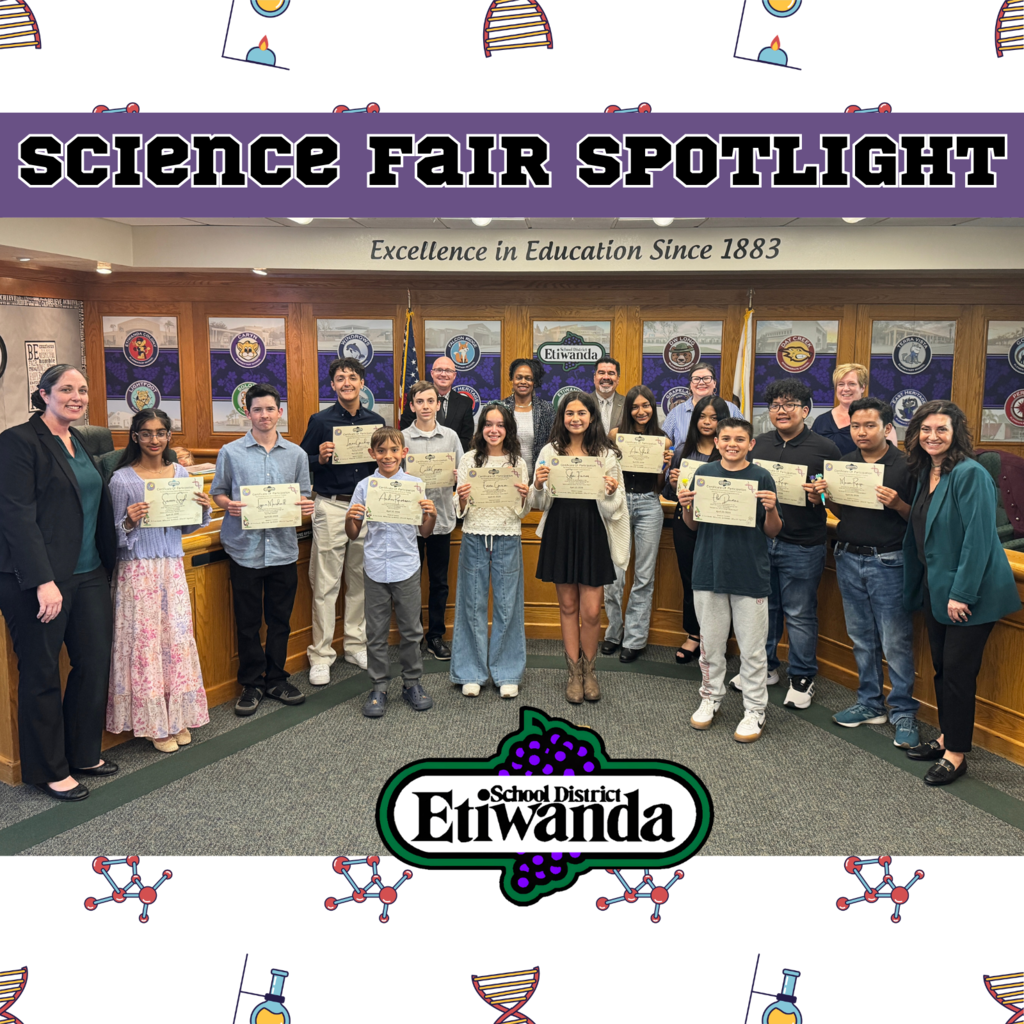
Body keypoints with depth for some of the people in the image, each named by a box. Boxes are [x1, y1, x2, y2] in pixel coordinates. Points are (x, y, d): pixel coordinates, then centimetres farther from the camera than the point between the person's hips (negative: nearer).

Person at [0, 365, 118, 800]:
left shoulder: (81, 442, 15)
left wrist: (108, 563, 12)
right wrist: (43, 581, -20)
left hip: (89, 575, 7)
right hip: (39, 579, -7)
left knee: (96, 663, 9)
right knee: (41, 674, 6)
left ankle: (83, 753, 27)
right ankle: (49, 770, 20)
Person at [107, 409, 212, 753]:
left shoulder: (181, 474, 8)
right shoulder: (122, 479, -5)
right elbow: (113, 534, -2)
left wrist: (203, 510, -2)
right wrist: (129, 522, -22)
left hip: (173, 566, 4)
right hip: (138, 568, -4)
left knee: (178, 637, 5)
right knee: (145, 640, -1)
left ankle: (178, 716, 18)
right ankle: (153, 722, 12)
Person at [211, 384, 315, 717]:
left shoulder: (296, 454, 8)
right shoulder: (231, 452, 3)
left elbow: (303, 495, 12)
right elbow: (217, 492, 7)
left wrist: (306, 505, -10)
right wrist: (229, 505, -14)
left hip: (283, 546, 2)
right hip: (244, 546, -2)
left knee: (280, 618, 10)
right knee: (247, 620, 6)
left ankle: (276, 679, 25)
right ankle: (252, 684, 19)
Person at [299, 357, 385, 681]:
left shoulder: (376, 422, 10)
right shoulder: (320, 421, 1)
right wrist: (320, 458, -17)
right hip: (331, 508, -3)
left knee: (361, 580, 10)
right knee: (326, 584, 0)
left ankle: (356, 645, 24)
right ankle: (321, 655, 9)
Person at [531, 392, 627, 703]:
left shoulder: (606, 454, 0)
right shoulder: (550, 452, 3)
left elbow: (613, 509, 2)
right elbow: (540, 503, 6)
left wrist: (611, 493, -19)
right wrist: (538, 486, -14)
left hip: (593, 534, -1)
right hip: (559, 533, 1)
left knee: (591, 611, 0)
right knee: (568, 607, 11)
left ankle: (588, 670, 25)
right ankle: (574, 672, 26)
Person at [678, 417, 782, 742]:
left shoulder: (762, 477, -2)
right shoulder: (704, 473, 4)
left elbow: (772, 532, 1)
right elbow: (692, 525, 10)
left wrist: (771, 509, -18)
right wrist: (686, 506, -10)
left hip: (751, 575, -2)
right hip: (709, 570, 2)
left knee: (752, 648, 5)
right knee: (711, 643, 14)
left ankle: (754, 710, 18)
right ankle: (711, 698, 31)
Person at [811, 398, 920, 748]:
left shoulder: (904, 465, -7)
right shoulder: (844, 463, 9)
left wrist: (897, 504, -24)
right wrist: (826, 496, -2)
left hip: (888, 563, -5)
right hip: (849, 560, 5)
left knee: (896, 643, -1)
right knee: (862, 639, 14)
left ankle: (904, 713, 12)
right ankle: (870, 705, 26)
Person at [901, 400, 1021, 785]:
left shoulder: (970, 474, -17)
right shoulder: (925, 473, 9)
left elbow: (978, 537, -20)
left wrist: (962, 592, -21)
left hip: (970, 593, -8)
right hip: (937, 587, 8)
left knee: (958, 670, -1)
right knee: (942, 666, 16)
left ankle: (956, 754, 12)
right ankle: (947, 737, 31)